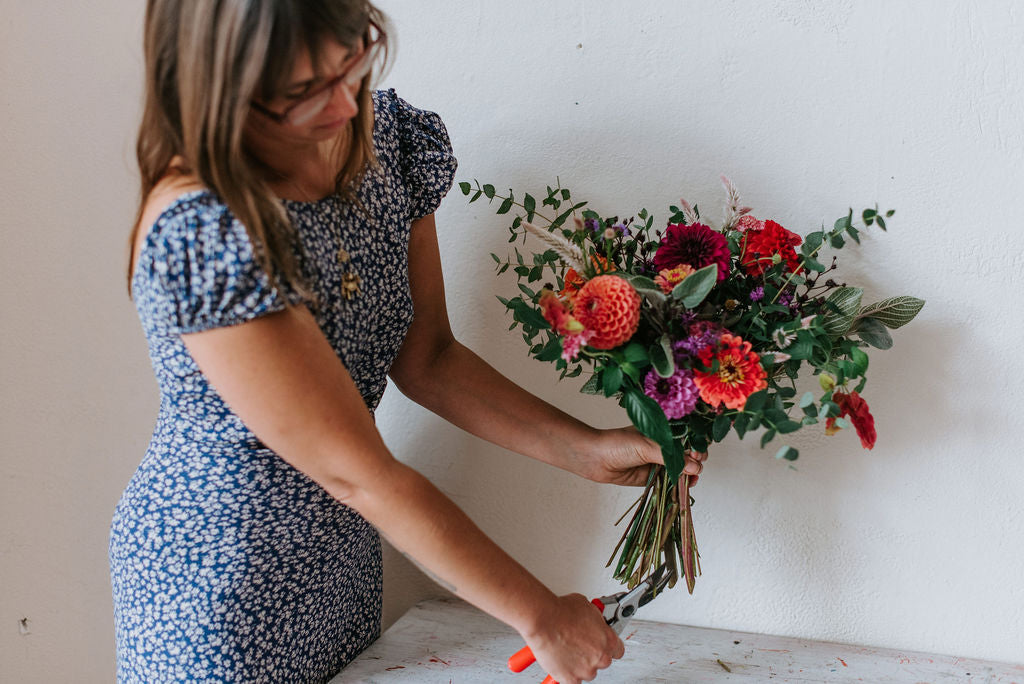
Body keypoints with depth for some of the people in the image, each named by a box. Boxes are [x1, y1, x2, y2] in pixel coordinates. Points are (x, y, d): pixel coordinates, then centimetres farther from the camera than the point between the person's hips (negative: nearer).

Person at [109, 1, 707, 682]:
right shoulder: (200, 236, -30)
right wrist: (541, 617, -20)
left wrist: (584, 448, -8)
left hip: (345, 550, 6)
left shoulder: (392, 136, -8)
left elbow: (424, 360, 1)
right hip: (220, 578, -6)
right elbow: (359, 473, -26)